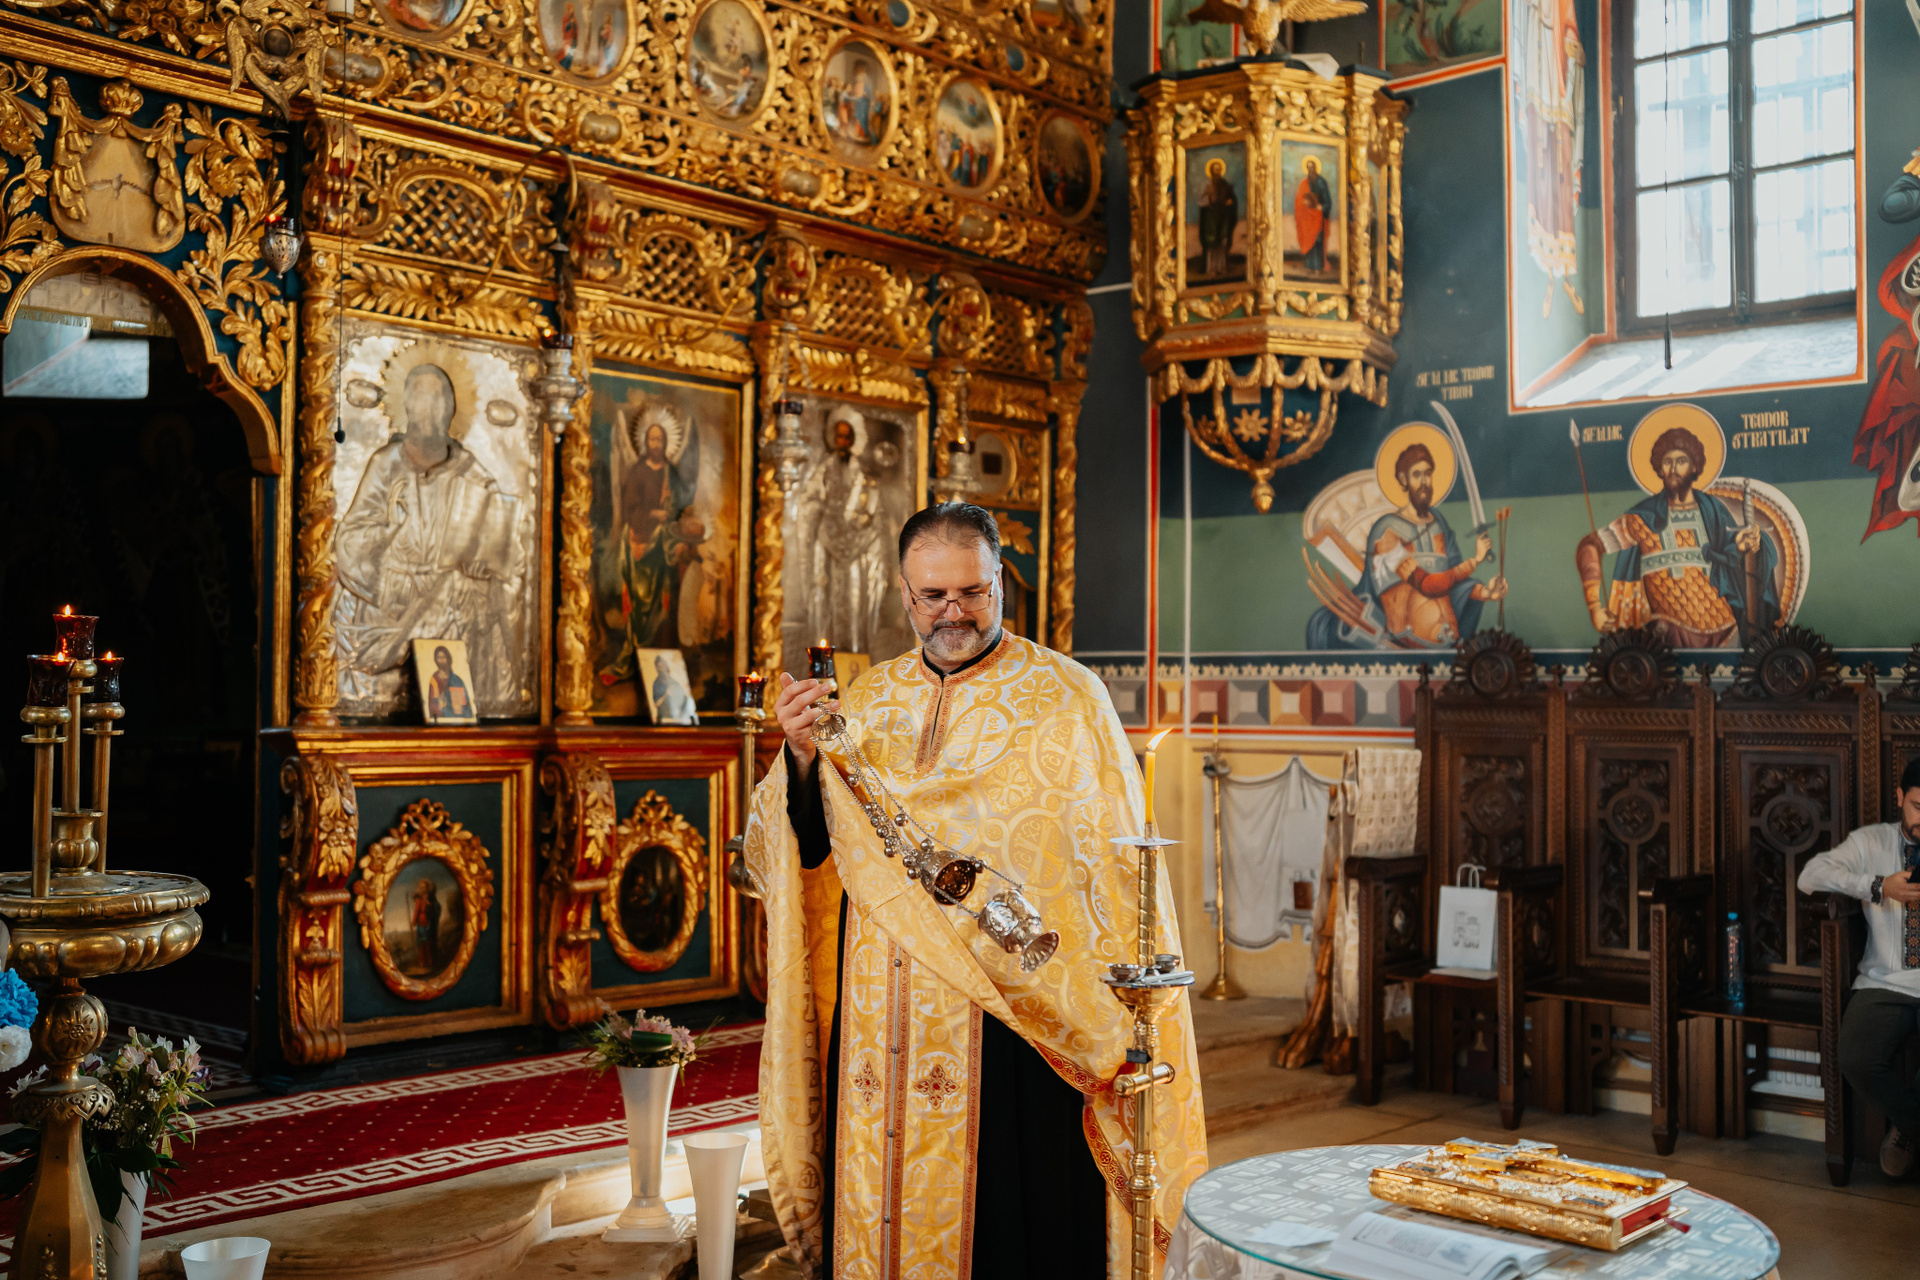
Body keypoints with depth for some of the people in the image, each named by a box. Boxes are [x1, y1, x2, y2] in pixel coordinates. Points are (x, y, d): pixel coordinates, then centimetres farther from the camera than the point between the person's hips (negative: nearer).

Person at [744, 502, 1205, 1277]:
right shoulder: (866, 705, 10)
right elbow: (798, 860, 6)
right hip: (881, 1030, 4)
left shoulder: (1066, 699, -1)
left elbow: (1115, 873, -4)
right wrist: (803, 759, -11)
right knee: (878, 1214, 9)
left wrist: (1117, 1027, -11)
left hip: (1012, 1024, -3)